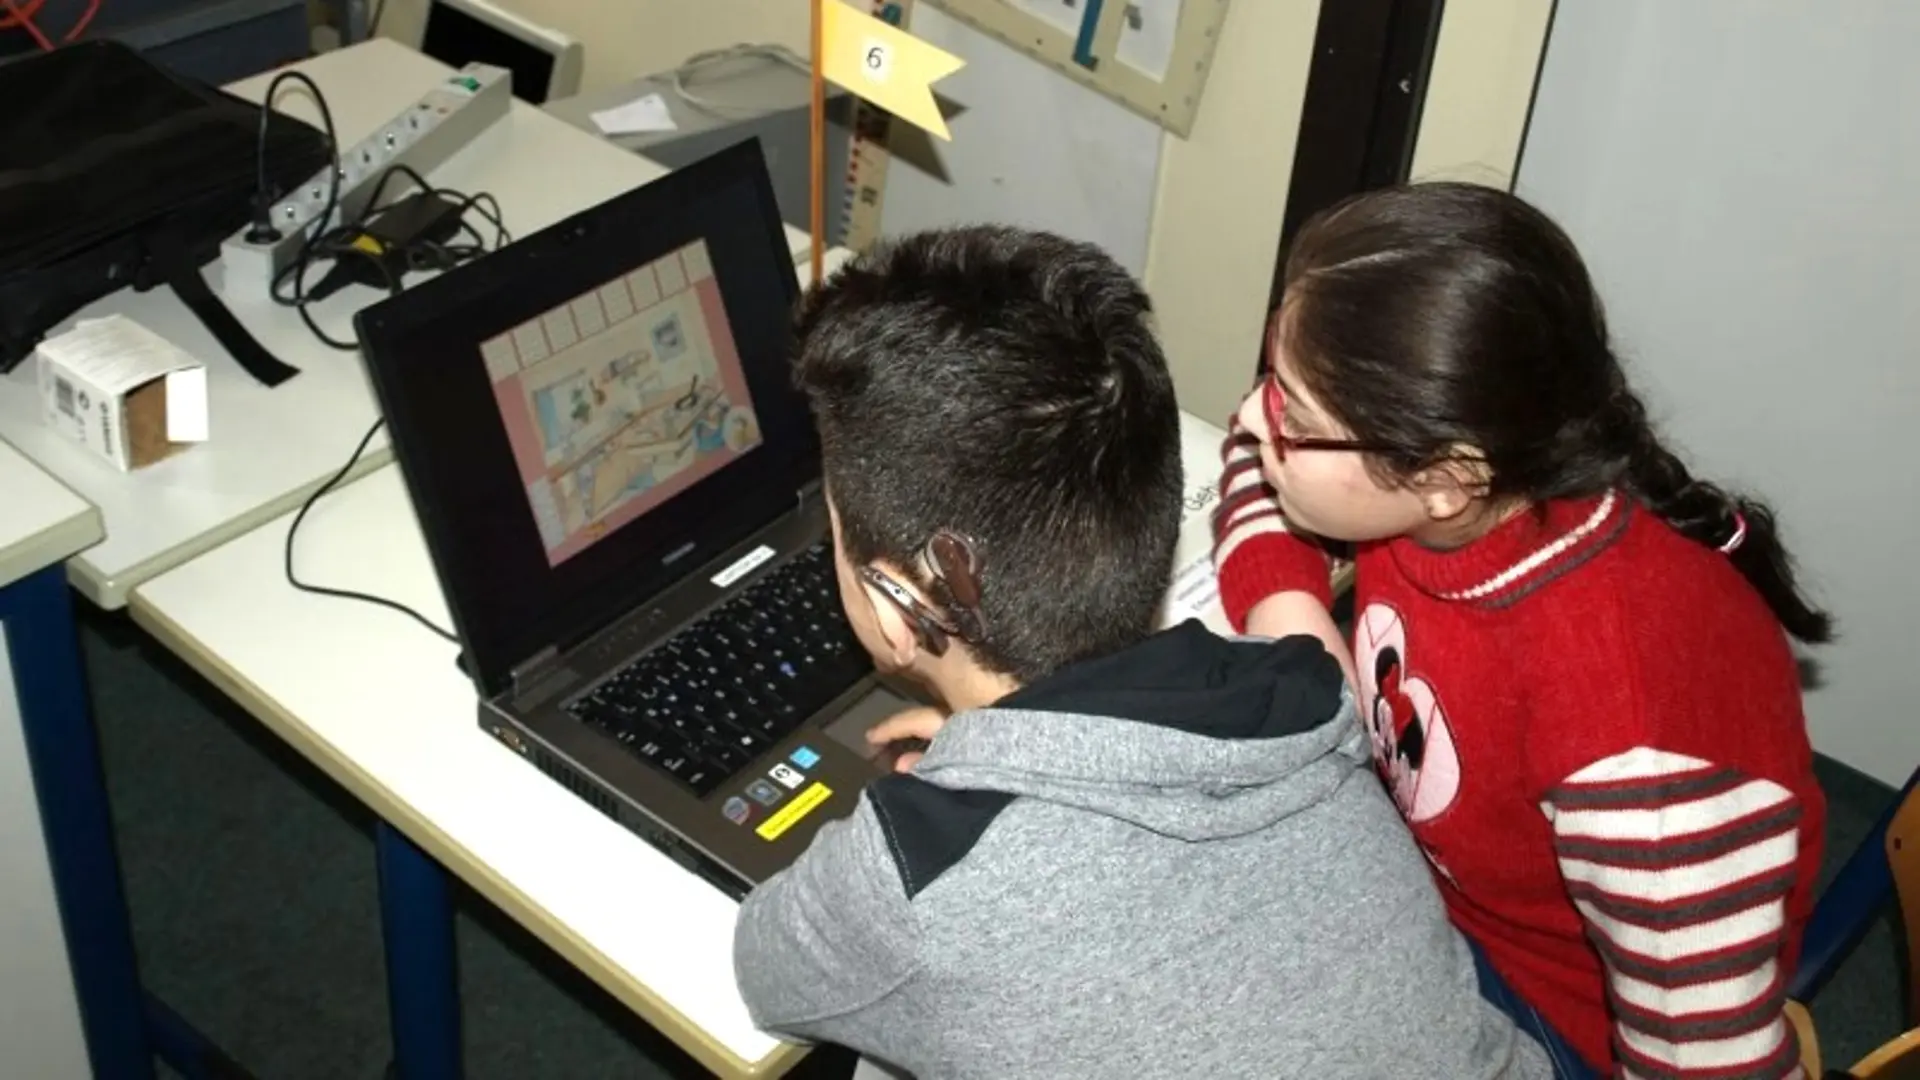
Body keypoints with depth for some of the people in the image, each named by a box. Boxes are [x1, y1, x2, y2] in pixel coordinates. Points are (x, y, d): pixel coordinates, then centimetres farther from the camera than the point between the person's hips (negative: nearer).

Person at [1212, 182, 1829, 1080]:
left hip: (1541, 1008, -6)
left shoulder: (1627, 737, -42)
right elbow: (1262, 438, 1)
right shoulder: (1423, 460, -21)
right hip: (1420, 853, 7)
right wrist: (1277, 593, -18)